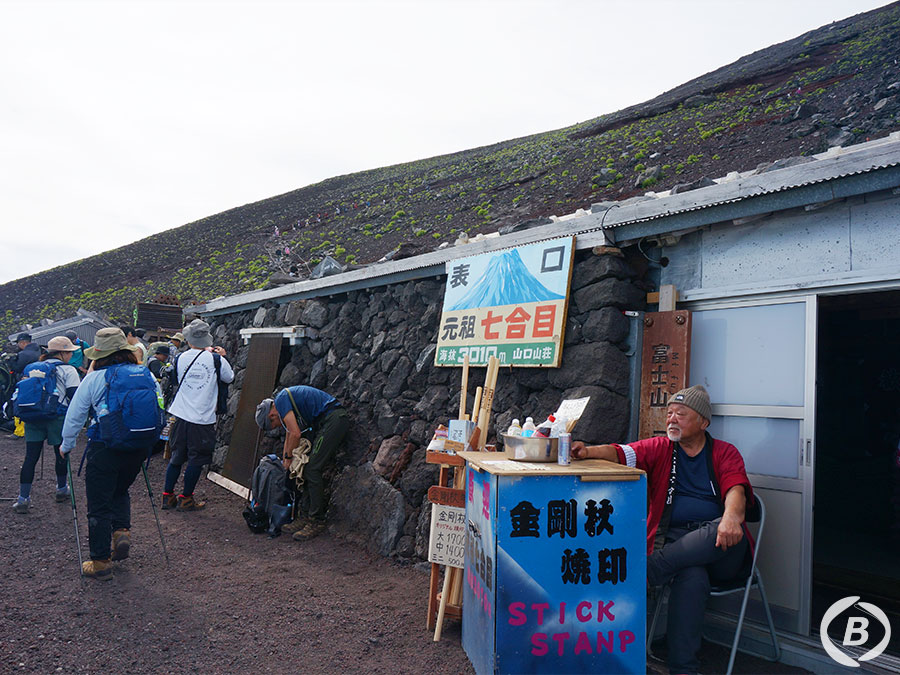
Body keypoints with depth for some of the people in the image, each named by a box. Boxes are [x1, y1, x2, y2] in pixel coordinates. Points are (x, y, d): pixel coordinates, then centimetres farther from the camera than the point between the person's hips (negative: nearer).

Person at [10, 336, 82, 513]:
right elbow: (74, 395, -11)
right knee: (61, 453, 13)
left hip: (33, 417, 5)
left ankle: (23, 498, 2)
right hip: (58, 418, -4)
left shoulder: (33, 368, 15)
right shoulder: (68, 370, -3)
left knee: (31, 457, 4)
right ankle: (62, 490, 27)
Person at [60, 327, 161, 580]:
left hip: (104, 449, -4)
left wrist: (66, 446, 17)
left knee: (99, 505, 8)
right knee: (120, 490, 28)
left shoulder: (93, 379, -6)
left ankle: (101, 562, 15)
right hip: (138, 448, 4)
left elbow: (74, 416, 2)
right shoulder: (146, 375, 1)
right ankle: (122, 530, 7)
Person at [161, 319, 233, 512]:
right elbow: (229, 377, 7)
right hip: (203, 419, -4)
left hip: (181, 415, 4)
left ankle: (167, 496, 24)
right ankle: (185, 499, 13)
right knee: (197, 460, 6)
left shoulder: (180, 358, 1)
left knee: (177, 457, 16)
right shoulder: (215, 359, -8)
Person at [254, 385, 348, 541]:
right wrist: (285, 463, 39)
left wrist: (289, 458, 1)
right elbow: (289, 437, 33)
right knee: (308, 468, 9)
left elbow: (295, 434, -14)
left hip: (334, 419, -10)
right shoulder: (285, 404, 22)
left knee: (313, 470, -10)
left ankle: (317, 521, -5)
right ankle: (307, 515, 14)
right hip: (325, 423, 10)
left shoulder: (281, 400, -8)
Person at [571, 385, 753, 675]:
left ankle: (646, 567, -36)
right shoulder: (659, 448, 15)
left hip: (720, 553, 1)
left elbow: (736, 489, -6)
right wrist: (588, 451, -25)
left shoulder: (725, 453, 13)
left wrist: (731, 516, -30)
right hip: (672, 538, 0)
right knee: (691, 577, -34)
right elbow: (621, 453, -3)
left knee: (727, 530, -36)